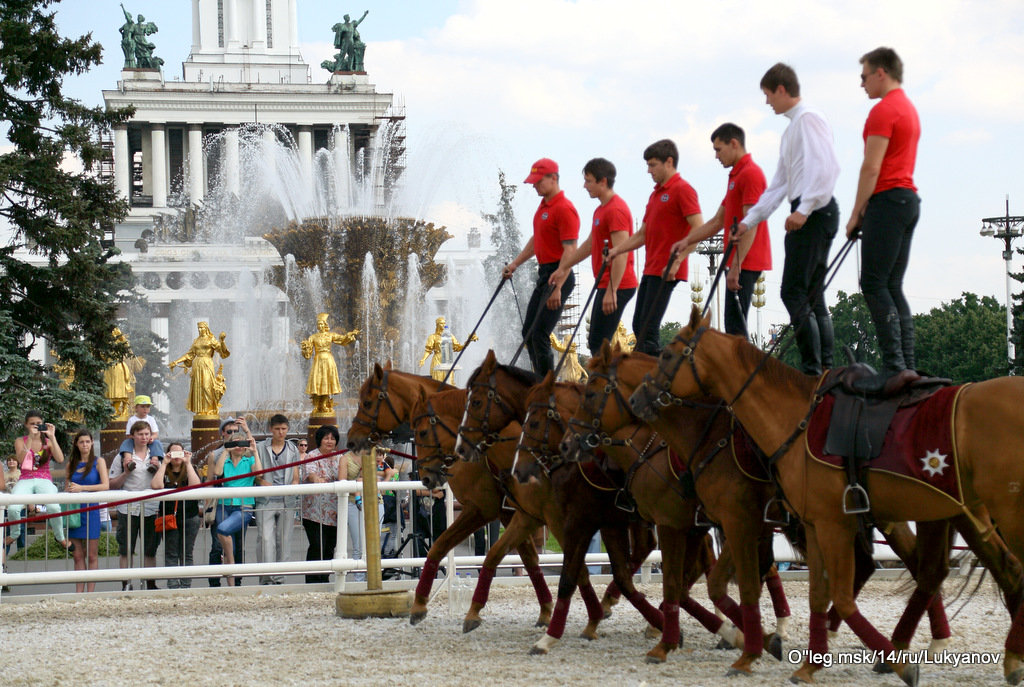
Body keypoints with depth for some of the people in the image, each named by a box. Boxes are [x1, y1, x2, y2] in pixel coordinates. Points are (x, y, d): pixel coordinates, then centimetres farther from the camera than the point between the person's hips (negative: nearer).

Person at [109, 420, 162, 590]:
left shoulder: (155, 457, 12)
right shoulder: (123, 457, 4)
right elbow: (112, 485, 3)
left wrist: (157, 470, -1)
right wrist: (126, 473, -11)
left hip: (151, 508, 2)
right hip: (128, 509, -2)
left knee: (150, 550, 6)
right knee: (126, 550, -1)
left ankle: (151, 584, 12)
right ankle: (126, 585, 3)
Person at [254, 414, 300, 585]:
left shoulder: (292, 449, 15)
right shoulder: (261, 448, 8)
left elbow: (295, 477, 15)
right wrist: (263, 483, -14)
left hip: (287, 500, 3)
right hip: (265, 500, -3)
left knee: (284, 540, 4)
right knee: (265, 538, -13)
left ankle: (279, 577, 10)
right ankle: (267, 578, -17)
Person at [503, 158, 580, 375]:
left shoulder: (564, 209, -16)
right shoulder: (544, 206, 15)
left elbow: (570, 251, -21)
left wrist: (557, 288, -25)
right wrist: (515, 264, 23)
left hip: (559, 276, -10)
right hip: (544, 274, 10)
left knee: (539, 334, -13)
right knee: (528, 332, 11)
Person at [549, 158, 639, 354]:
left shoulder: (616, 210, -16)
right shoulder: (601, 210, 17)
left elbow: (621, 253, -23)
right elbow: (589, 245, 29)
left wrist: (611, 291, -26)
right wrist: (563, 268, 32)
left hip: (616, 287, -10)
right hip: (605, 285, 10)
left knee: (598, 343, -11)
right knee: (596, 342, 11)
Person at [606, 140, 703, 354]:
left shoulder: (682, 190, -9)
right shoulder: (656, 194, 20)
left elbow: (698, 229, -18)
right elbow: (643, 234, 26)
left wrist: (677, 261, -24)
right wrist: (617, 250, 12)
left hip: (666, 272, -10)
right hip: (650, 270, 10)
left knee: (649, 329, -13)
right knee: (639, 326, 10)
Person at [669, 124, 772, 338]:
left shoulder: (751, 174, -12)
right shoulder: (736, 175, 20)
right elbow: (718, 221, 25)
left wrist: (736, 266, -23)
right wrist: (687, 241, 13)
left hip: (745, 262, -10)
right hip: (738, 263, 10)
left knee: (735, 323, -13)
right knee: (734, 324, 7)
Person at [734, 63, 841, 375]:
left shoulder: (808, 119, -6)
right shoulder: (792, 129, 25)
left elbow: (825, 167, -19)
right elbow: (779, 185, 29)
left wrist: (804, 209, -24)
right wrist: (750, 220, 26)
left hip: (815, 211, -10)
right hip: (807, 216, 10)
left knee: (794, 293, -14)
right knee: (812, 297, 8)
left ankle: (812, 370, -17)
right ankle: (826, 369, 6)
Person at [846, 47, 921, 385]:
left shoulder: (884, 111, -10)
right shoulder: (909, 108, 21)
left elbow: (871, 167, -15)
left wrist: (857, 213, -10)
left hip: (889, 199, -10)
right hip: (909, 199, 10)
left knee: (874, 284, -11)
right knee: (893, 287, 10)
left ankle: (894, 365, -18)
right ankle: (907, 365, 4)